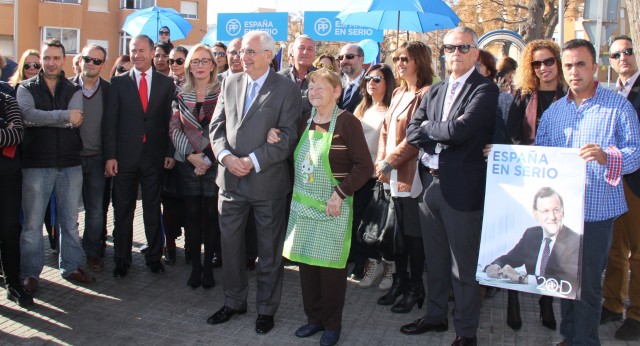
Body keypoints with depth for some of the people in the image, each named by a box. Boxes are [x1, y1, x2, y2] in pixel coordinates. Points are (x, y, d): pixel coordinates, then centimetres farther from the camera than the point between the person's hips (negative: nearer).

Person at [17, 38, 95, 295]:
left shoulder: (74, 90, 8)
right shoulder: (26, 89, 3)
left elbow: (76, 120, -10)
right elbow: (28, 116, -17)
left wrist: (42, 118, -13)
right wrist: (64, 115, -16)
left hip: (70, 165, 2)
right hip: (36, 165, -2)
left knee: (70, 221, 11)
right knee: (32, 223, 4)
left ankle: (72, 267, 23)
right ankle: (30, 273, 16)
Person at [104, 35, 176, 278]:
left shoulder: (166, 83, 5)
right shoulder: (119, 82, 4)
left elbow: (170, 120, 4)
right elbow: (111, 121, 0)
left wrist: (170, 153, -2)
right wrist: (110, 155, -6)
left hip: (155, 155, 0)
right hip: (125, 156, 0)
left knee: (153, 209, 9)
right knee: (123, 210, 7)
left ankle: (154, 256, 22)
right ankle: (122, 260, 19)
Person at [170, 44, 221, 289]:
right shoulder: (181, 95, 9)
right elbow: (174, 128, 3)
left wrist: (208, 158, -12)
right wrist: (191, 155, -10)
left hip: (214, 164, -2)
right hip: (187, 163, 2)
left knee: (211, 215, 3)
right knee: (192, 215, 6)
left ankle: (208, 267, 14)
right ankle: (195, 266, 16)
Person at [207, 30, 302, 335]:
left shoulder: (287, 89, -5)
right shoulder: (230, 82, 10)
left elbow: (288, 135, -11)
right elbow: (217, 125, 8)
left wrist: (253, 161, -17)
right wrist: (225, 156, -10)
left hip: (267, 181, -4)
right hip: (230, 178, 5)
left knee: (269, 250, 8)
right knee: (230, 244, 14)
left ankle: (266, 308, 24)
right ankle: (234, 301, 32)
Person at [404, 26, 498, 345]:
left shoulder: (485, 90, -9)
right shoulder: (435, 91, 14)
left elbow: (460, 130, -22)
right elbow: (412, 131, 7)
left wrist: (427, 128, -6)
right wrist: (440, 140, -10)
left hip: (463, 188, -7)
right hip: (432, 184, 7)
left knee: (464, 264, 4)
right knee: (435, 259, 19)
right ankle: (435, 316, 35)